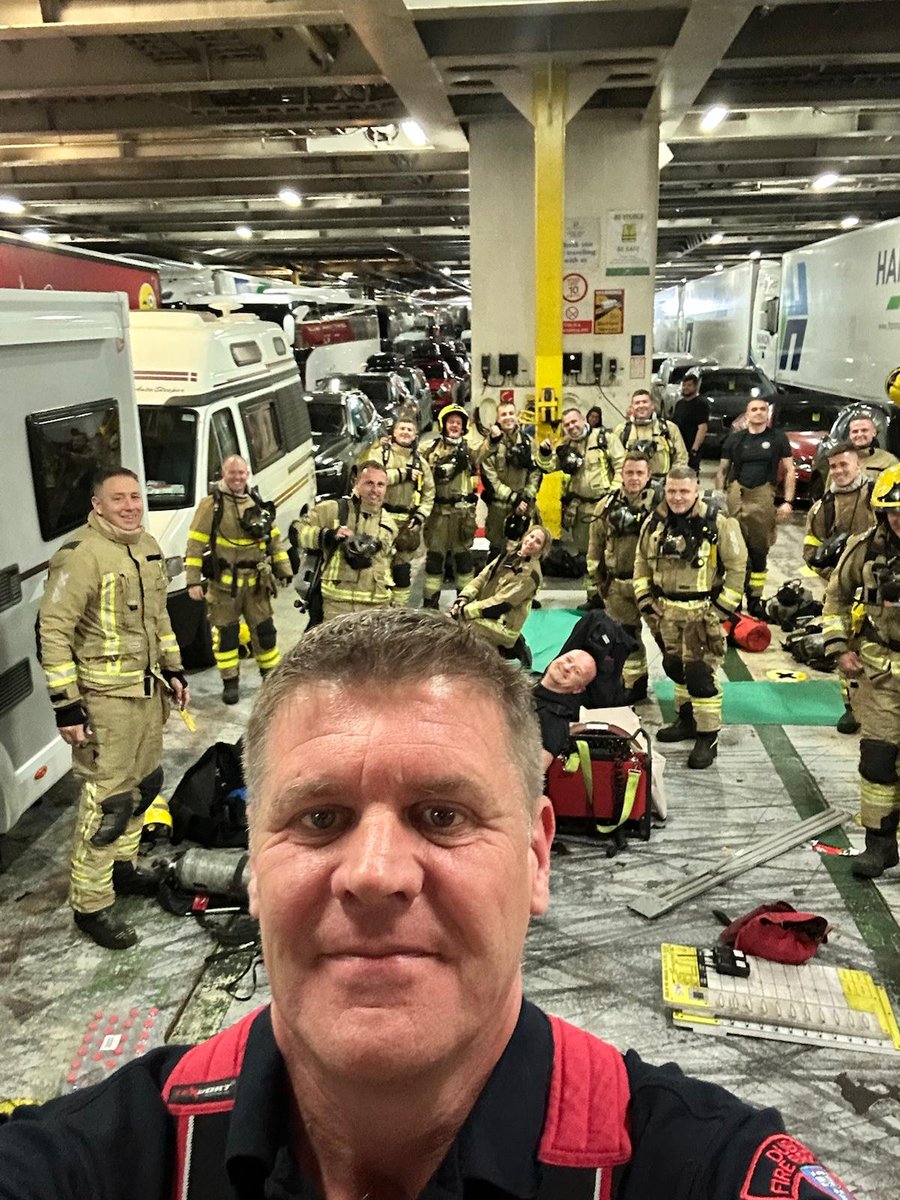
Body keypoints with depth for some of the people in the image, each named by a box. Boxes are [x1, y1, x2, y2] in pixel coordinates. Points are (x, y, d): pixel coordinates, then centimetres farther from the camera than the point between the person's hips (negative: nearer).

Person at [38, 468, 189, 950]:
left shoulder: (149, 548, 9)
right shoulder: (80, 554, -17)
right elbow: (54, 630, -18)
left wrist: (173, 671, 18)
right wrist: (65, 704, -19)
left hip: (148, 690, 9)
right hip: (104, 697, -8)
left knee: (145, 783, 18)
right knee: (107, 799, -5)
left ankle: (121, 866, 37)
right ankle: (91, 904, 8)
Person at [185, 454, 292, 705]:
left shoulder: (258, 504, 10)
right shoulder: (211, 504, -7)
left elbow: (274, 539, 16)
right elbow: (195, 544, -8)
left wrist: (284, 570, 11)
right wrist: (193, 581, -12)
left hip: (255, 581, 4)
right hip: (223, 583, -4)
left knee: (264, 629, 11)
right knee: (226, 633, 3)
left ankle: (271, 675, 26)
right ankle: (230, 683, 14)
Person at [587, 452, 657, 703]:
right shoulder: (607, 505, 4)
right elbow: (596, 543, 12)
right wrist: (599, 577, 11)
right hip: (617, 584, 4)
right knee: (626, 636, 12)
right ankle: (635, 685, 28)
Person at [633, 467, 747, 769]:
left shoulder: (717, 523, -13)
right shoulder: (654, 522, 2)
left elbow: (737, 566, -8)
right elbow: (642, 562, 13)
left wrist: (724, 607, -10)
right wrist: (645, 599, 6)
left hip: (702, 612, -6)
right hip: (666, 610, 6)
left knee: (701, 674, -7)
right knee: (675, 667, 18)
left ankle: (708, 737, 3)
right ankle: (687, 720, 37)